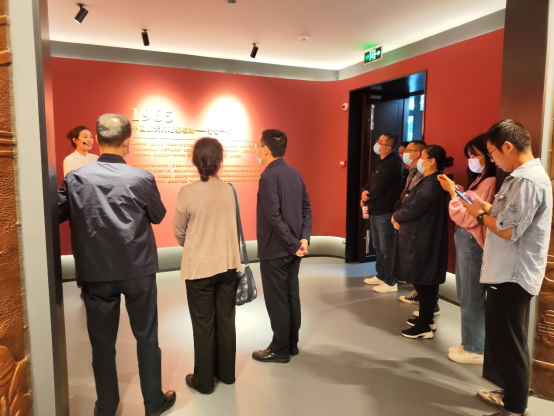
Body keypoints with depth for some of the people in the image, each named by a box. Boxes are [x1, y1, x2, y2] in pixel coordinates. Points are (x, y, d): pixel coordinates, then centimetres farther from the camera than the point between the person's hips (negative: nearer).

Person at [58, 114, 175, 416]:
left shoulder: (75, 178, -7)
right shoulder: (141, 178, -12)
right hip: (139, 272, -1)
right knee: (147, 338, 14)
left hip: (96, 273, 2)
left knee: (102, 343, 16)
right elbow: (158, 216, 3)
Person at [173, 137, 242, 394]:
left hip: (199, 267, -3)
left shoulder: (188, 192, -14)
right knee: (226, 321, 16)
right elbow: (234, 225, 6)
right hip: (228, 264, 3)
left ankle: (204, 381, 25)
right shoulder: (229, 190, -6)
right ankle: (226, 373, 32)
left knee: (203, 325, 10)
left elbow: (179, 232, -2)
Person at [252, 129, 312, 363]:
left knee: (276, 300, 4)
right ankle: (292, 344, 28)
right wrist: (303, 239, -1)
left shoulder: (269, 176, -17)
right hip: (292, 249, 8)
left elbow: (274, 216, -23)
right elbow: (306, 209, 6)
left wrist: (293, 244, -17)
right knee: (291, 296, 16)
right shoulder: (295, 174, 9)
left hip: (275, 249, -8)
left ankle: (280, 350, 17)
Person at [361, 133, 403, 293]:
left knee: (386, 248, -2)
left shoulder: (393, 163, -15)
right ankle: (381, 276, 32)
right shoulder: (379, 163, 15)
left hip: (385, 212, -10)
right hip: (375, 211, 10)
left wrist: (366, 199, -6)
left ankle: (390, 282, 8)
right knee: (377, 246, 18)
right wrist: (364, 192, -8)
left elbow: (379, 187, -20)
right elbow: (370, 182, 14)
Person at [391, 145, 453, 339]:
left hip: (423, 241, -10)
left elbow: (413, 209, -23)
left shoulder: (431, 184, -20)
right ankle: (426, 319, 30)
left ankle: (424, 327, 10)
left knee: (423, 283, -1)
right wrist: (400, 218, -2)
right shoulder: (430, 182, 13)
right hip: (422, 239, 10)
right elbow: (414, 205, 13)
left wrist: (395, 217, -5)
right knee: (426, 282, 18)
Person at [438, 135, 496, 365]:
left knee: (471, 297, 2)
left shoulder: (490, 182, -17)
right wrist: (456, 191, 4)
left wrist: (453, 193, -13)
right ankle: (469, 343, 30)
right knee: (466, 296, 17)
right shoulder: (479, 179, 14)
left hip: (472, 242, -10)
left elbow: (468, 219, -19)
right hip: (463, 240, 10)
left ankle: (476, 349, 17)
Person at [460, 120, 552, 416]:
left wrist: (480, 215, -10)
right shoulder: (522, 177, 11)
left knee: (508, 343, 4)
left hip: (513, 275, -10)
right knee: (503, 340, 21)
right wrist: (485, 205, 6)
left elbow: (508, 230, -25)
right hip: (508, 272, 10)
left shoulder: (529, 181, -21)